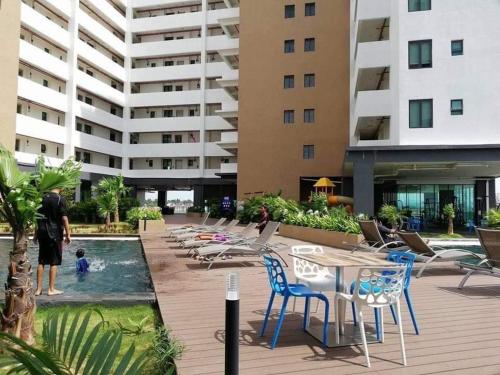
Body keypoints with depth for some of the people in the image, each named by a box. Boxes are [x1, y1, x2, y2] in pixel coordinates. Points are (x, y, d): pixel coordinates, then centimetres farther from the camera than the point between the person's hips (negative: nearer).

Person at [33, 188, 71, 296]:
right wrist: (68, 234, -8)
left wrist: (36, 234, 20)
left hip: (42, 233, 6)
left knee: (41, 262, 10)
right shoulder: (60, 199, -9)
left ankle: (38, 289, 14)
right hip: (55, 234, -5)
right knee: (54, 262, 2)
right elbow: (64, 218, -14)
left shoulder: (43, 198, 8)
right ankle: (51, 289, 7)